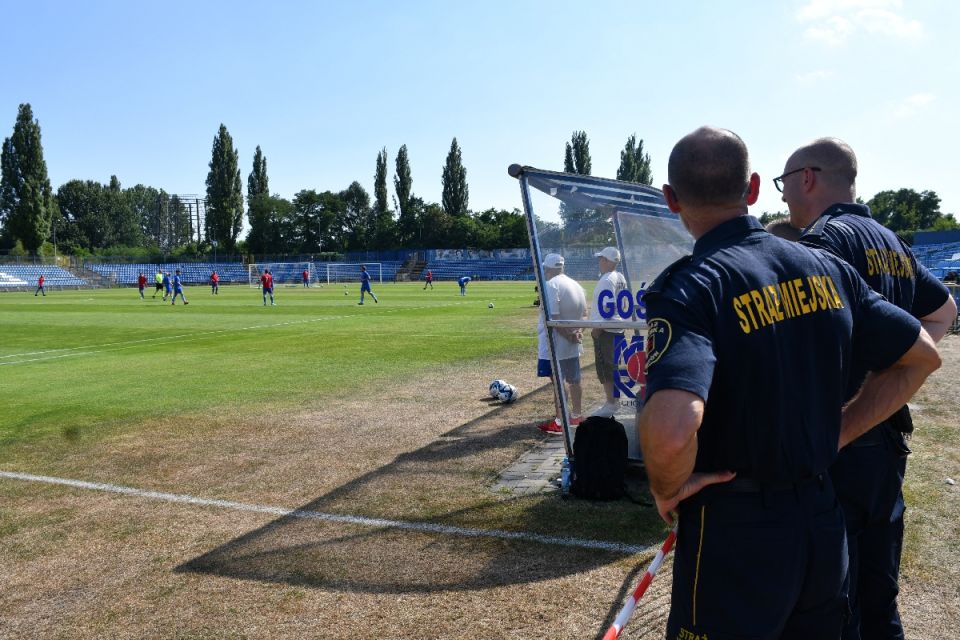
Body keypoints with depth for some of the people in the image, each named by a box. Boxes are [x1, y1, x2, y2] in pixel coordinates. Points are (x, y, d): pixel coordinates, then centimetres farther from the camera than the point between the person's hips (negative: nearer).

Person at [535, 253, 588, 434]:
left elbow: (553, 318, -24)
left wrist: (568, 335, -17)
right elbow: (584, 314, 12)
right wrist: (578, 331, -1)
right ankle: (576, 415, 31)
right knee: (574, 379, 18)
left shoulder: (550, 285, -16)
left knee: (558, 382, -3)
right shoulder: (575, 284, 11)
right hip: (572, 345, 8)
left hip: (556, 344, -8)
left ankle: (559, 422, 2)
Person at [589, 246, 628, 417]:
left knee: (605, 367, -5)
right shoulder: (621, 278, 11)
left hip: (605, 330, -10)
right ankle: (614, 401, 23)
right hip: (618, 329, 10)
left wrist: (597, 328, -17)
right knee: (613, 366, 16)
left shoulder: (606, 280, -17)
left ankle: (610, 404, -3)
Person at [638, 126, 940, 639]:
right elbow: (922, 356, 10)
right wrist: (836, 435, 8)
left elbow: (670, 430, -37)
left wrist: (667, 490, -16)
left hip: (733, 529, -6)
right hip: (824, 524, 6)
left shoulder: (689, 289, -21)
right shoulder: (825, 268, -1)